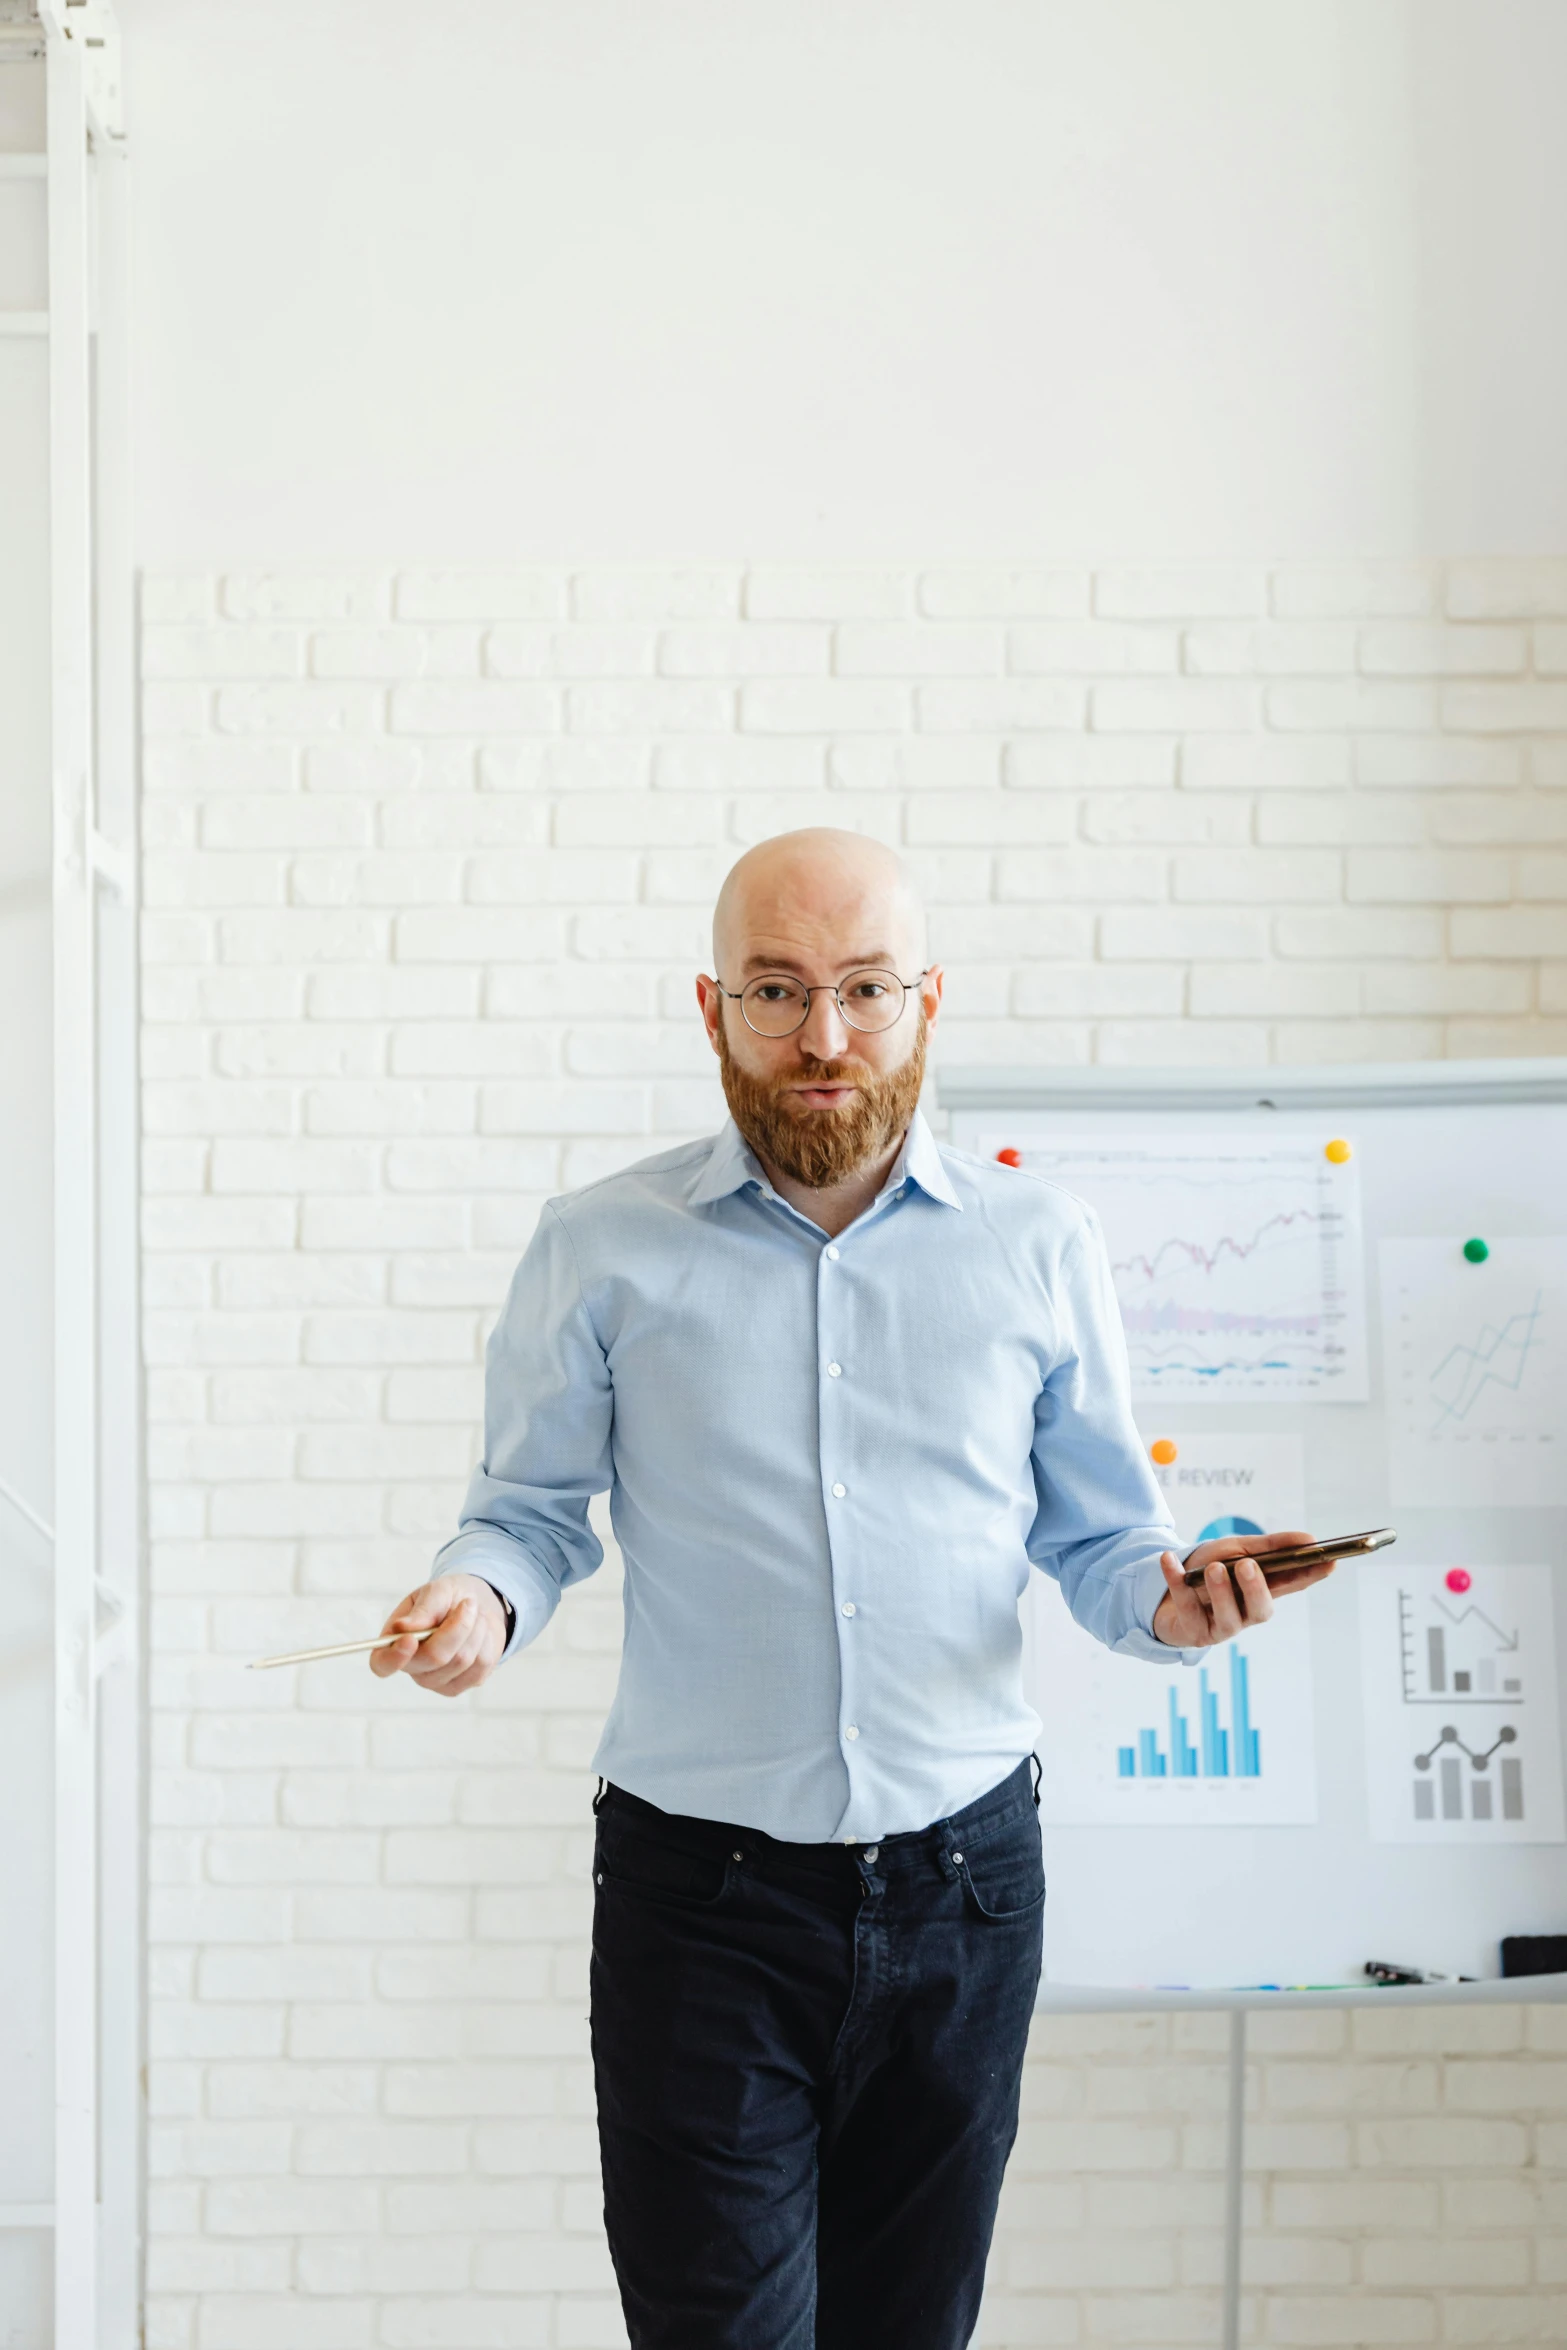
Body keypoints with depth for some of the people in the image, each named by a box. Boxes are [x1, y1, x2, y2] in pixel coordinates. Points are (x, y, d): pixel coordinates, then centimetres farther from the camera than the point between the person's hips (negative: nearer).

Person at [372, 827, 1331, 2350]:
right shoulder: (603, 1250, 1)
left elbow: (1097, 1534, 8)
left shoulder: (1040, 1250, 4)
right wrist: (482, 1597, -15)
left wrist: (1167, 1600, -13)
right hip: (700, 1883, -2)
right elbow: (534, 1509, 6)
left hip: (961, 1877, 2)